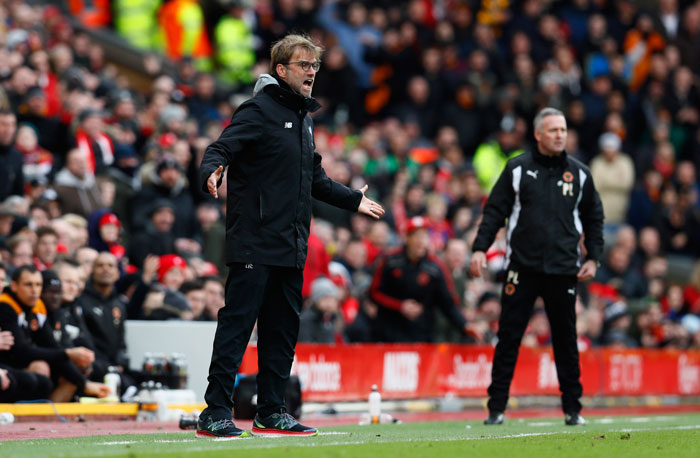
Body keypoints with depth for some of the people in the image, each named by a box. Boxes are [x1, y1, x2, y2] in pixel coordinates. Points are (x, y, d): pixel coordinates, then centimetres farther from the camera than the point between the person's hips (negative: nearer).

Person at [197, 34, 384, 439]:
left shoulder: (304, 117, 20)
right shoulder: (259, 110, -6)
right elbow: (221, 148, -16)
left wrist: (352, 201, 40)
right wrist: (212, 172, -38)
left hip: (292, 247, 8)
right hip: (255, 243, -8)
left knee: (284, 329, 10)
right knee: (237, 325, -8)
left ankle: (271, 411, 17)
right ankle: (216, 413, -8)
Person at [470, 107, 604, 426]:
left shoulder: (579, 174, 9)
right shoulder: (517, 169, 3)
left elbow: (594, 217, 16)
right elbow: (494, 211, 3)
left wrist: (593, 258, 8)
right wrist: (480, 249, -7)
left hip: (563, 269, 1)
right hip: (522, 268, -1)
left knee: (566, 339, 6)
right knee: (508, 338, -2)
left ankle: (572, 409, 15)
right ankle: (496, 408, 1)